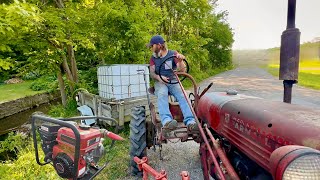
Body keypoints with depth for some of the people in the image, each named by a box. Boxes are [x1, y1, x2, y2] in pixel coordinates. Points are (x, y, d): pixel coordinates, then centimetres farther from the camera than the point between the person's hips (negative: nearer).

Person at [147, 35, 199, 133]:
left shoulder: (173, 54, 5)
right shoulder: (153, 57, 12)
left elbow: (182, 70, -2)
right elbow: (151, 73, 5)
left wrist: (180, 61, -24)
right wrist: (158, 77, -18)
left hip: (173, 81, 0)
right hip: (160, 82, 0)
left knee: (182, 95, -29)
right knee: (162, 94, -34)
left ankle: (190, 122, -39)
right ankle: (166, 121, -53)